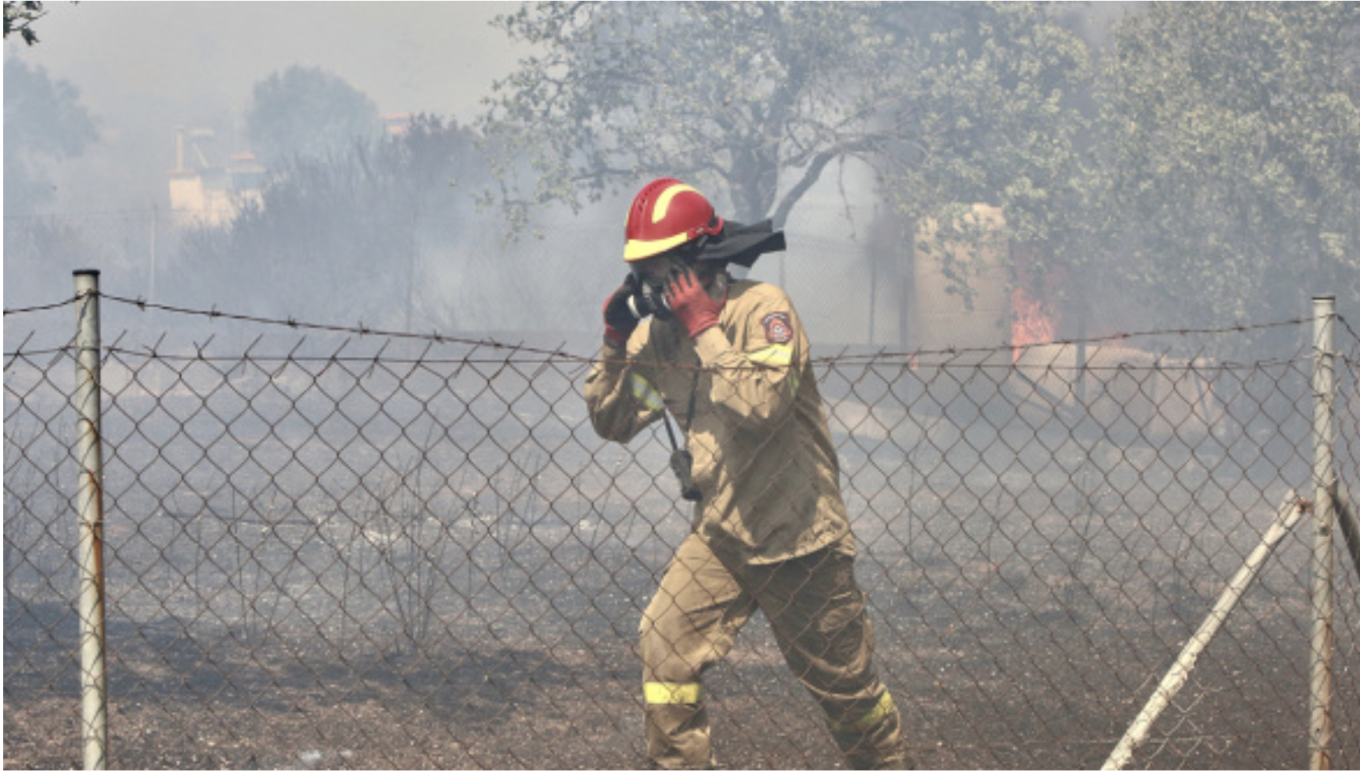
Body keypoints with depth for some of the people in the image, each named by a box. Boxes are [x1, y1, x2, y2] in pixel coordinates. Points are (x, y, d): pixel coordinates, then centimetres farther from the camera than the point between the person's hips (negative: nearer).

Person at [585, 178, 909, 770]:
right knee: (665, 643, -11)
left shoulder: (762, 309, -16)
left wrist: (705, 327, -26)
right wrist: (614, 344, -6)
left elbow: (762, 404, -31)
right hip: (720, 533, 6)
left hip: (798, 535, -6)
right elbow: (612, 423, 8)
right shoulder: (656, 333, 4)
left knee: (844, 678, 5)